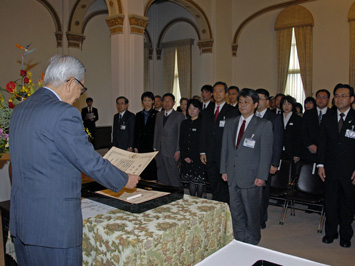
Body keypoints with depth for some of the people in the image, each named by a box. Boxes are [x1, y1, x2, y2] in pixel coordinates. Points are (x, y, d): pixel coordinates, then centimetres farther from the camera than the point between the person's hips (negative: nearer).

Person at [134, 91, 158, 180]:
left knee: (152, 169, -4)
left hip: (152, 147, -3)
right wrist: (135, 146, 6)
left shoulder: (157, 114, 0)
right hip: (141, 147, 4)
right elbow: (136, 132, 13)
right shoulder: (138, 115, 13)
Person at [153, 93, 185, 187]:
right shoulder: (158, 115, 16)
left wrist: (178, 151, -11)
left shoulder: (179, 115, -2)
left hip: (171, 152, -5)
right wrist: (155, 148, 11)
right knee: (161, 177, 9)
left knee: (173, 177, -4)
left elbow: (180, 134, -6)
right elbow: (156, 132, 17)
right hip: (159, 151, 5)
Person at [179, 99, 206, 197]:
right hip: (187, 158, 4)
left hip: (199, 158, -4)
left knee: (200, 181, -2)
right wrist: (185, 156, 0)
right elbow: (181, 141, 13)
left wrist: (193, 158, -9)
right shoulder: (184, 123, 14)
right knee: (191, 181, 6)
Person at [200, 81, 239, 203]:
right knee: (214, 187, 11)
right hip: (210, 156, 5)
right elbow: (203, 133, 13)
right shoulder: (207, 111, 14)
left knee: (224, 187, -2)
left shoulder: (232, 111, -1)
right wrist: (202, 152, 6)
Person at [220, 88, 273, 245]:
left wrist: (262, 176, -12)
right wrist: (224, 170, 7)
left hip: (251, 177, -4)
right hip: (232, 176, 5)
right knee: (236, 213, 14)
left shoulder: (264, 125, -3)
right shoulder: (230, 123, 11)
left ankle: (252, 246, 27)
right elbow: (225, 148, 12)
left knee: (252, 213, 8)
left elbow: (266, 152, -7)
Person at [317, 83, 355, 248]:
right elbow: (322, 143, 8)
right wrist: (320, 164, 1)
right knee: (330, 202, 10)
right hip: (330, 169, 3)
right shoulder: (327, 119, 8)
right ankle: (331, 232, 27)